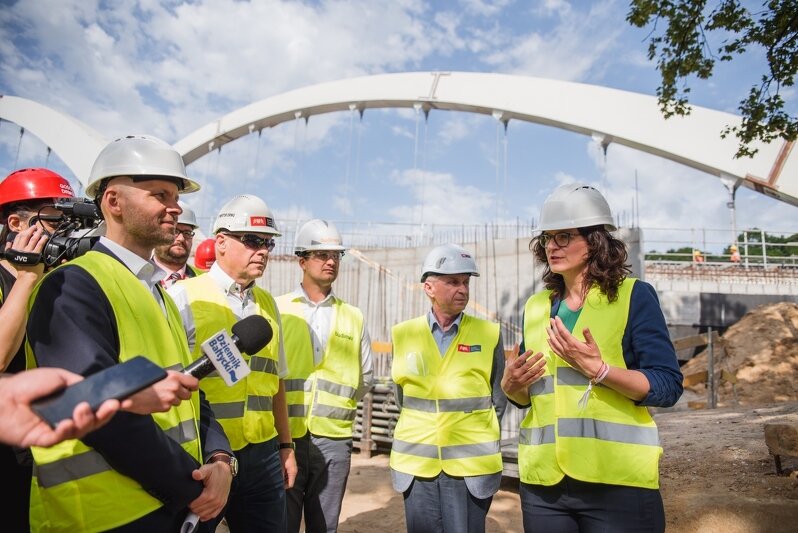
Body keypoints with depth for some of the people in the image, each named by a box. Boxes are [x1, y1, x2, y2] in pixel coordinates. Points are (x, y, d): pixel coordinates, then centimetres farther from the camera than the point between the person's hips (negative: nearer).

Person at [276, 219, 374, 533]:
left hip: (334, 438, 3)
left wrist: (337, 401, 4)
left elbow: (365, 377, 14)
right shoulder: (277, 309, 0)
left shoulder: (353, 317, 9)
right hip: (284, 434, -2)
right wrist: (281, 404, -4)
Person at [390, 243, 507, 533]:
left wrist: (475, 439, 7)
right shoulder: (403, 334, 1)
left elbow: (498, 399, 5)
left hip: (472, 466, -1)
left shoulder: (489, 334, -3)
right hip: (416, 464, 2)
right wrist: (421, 433, 12)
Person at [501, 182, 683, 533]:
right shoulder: (535, 307, 9)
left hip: (617, 481, -4)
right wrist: (511, 387, -6)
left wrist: (598, 370, -24)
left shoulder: (634, 296, -5)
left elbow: (668, 387, -10)